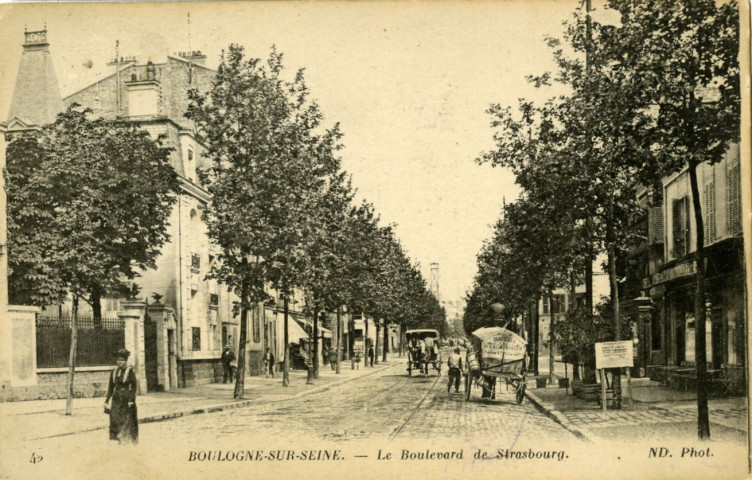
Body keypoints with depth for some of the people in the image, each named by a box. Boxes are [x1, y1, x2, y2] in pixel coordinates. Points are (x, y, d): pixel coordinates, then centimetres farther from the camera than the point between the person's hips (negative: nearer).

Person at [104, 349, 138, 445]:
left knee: (128, 421, 1)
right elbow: (111, 387, 12)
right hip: (116, 398, 4)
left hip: (127, 398, -4)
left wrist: (131, 400, -16)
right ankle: (120, 439, 7)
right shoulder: (114, 372, 8)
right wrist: (107, 400, 9)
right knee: (115, 419, -2)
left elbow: (134, 386, -9)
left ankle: (131, 440, 12)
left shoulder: (130, 371, -6)